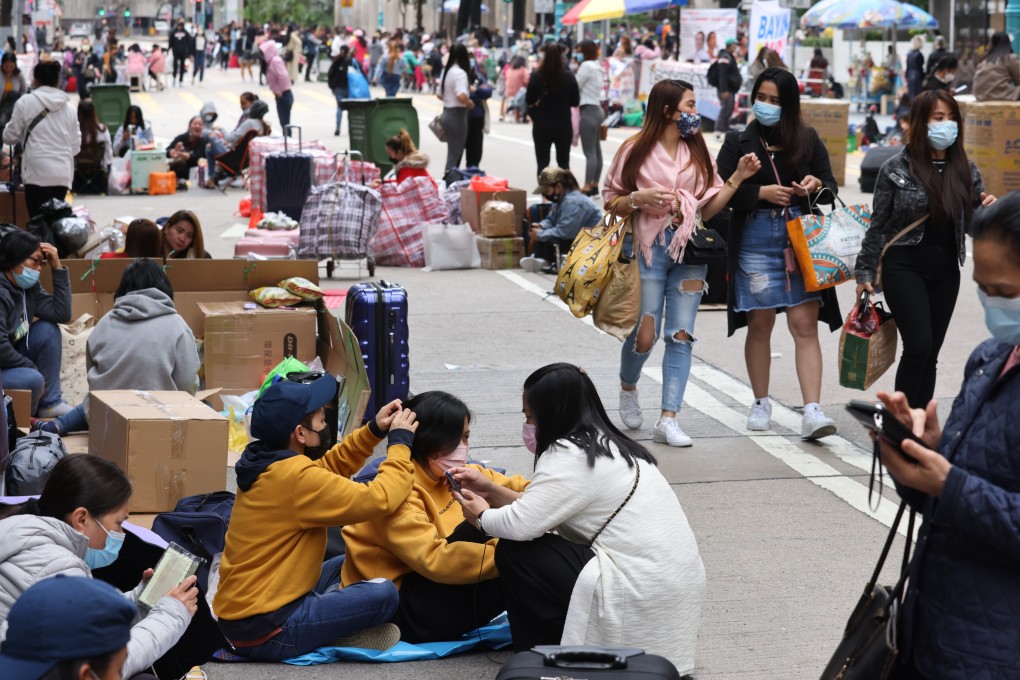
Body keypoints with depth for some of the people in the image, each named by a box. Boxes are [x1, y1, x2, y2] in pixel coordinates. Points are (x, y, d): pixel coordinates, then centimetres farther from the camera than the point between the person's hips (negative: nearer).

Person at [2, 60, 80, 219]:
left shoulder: (25, 102, 0)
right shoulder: (69, 107, 12)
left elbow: (9, 137, 6)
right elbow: (76, 146, 14)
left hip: (37, 172, -4)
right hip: (63, 174, 4)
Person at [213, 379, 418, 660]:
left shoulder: (265, 464, 6)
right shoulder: (294, 477, -22)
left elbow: (329, 466, 22)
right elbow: (380, 499, -20)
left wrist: (373, 431, 9)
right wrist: (401, 441, -6)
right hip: (262, 633, -10)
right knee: (383, 595, -17)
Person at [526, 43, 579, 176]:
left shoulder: (536, 76, -11)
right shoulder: (568, 77, -7)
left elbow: (529, 101, -3)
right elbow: (575, 102, 0)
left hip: (541, 126, -1)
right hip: (563, 125, 1)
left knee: (542, 163, 7)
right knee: (564, 163, 14)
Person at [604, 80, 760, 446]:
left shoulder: (697, 152, 11)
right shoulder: (636, 151, 0)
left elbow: (709, 208, 9)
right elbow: (612, 202, 2)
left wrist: (737, 178, 1)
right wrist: (640, 198, -16)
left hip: (689, 250, 4)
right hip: (648, 248, -3)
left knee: (681, 336, -3)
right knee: (645, 335, -3)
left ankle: (668, 419, -2)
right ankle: (628, 388, 30)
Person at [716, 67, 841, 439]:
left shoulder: (808, 139, 9)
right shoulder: (739, 142, 6)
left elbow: (831, 187, 10)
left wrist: (816, 186, -12)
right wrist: (761, 192, -13)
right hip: (755, 239, 0)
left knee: (805, 325, -8)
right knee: (759, 324, 8)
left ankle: (812, 411, -12)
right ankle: (761, 403, 23)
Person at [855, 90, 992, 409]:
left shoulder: (966, 171, 6)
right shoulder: (897, 168, -5)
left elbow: (973, 228, 11)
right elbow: (878, 224, 0)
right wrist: (865, 272, -1)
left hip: (946, 269, 4)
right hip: (904, 266, -4)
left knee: (930, 354, 7)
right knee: (919, 345, -15)